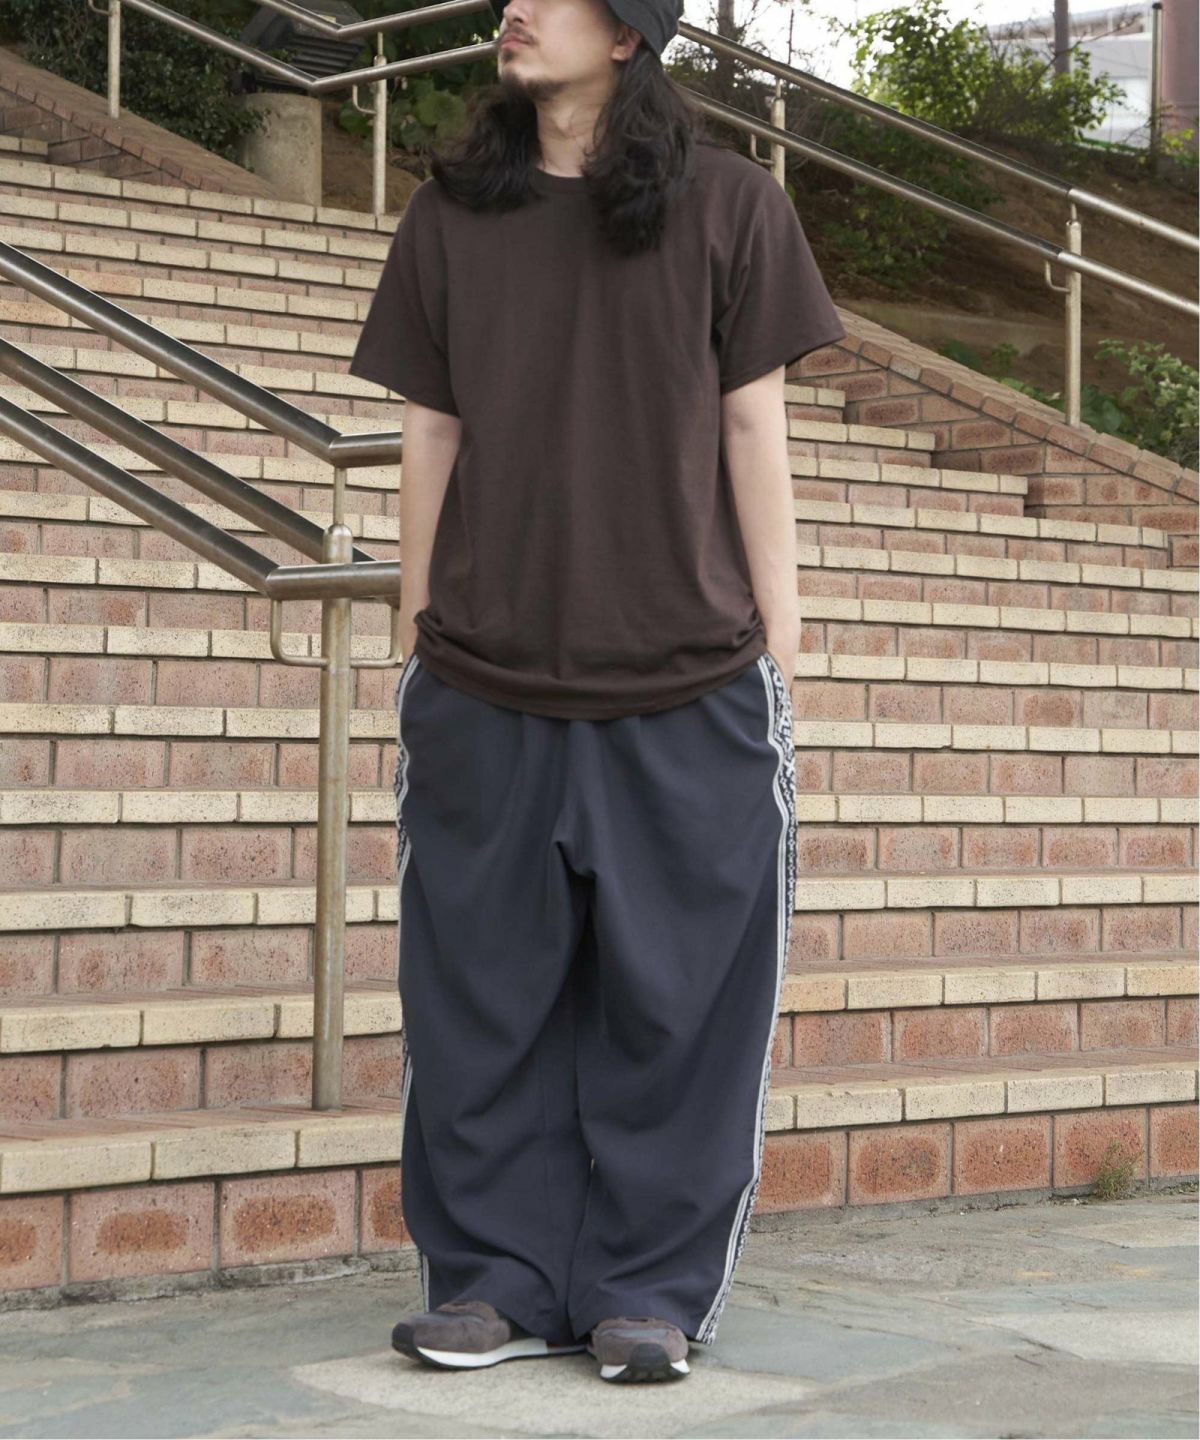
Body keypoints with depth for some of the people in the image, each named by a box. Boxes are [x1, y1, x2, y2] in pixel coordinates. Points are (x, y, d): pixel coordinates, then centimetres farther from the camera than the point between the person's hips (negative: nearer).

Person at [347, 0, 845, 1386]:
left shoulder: (726, 204, 3)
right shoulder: (451, 214, 9)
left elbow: (752, 428, 4)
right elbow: (431, 436, 11)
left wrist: (778, 645, 2)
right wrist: (415, 646, 10)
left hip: (688, 687, -2)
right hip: (486, 685, 2)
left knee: (670, 1002, 2)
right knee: (488, 1001, 4)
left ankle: (650, 1288, 13)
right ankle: (498, 1279, 15)